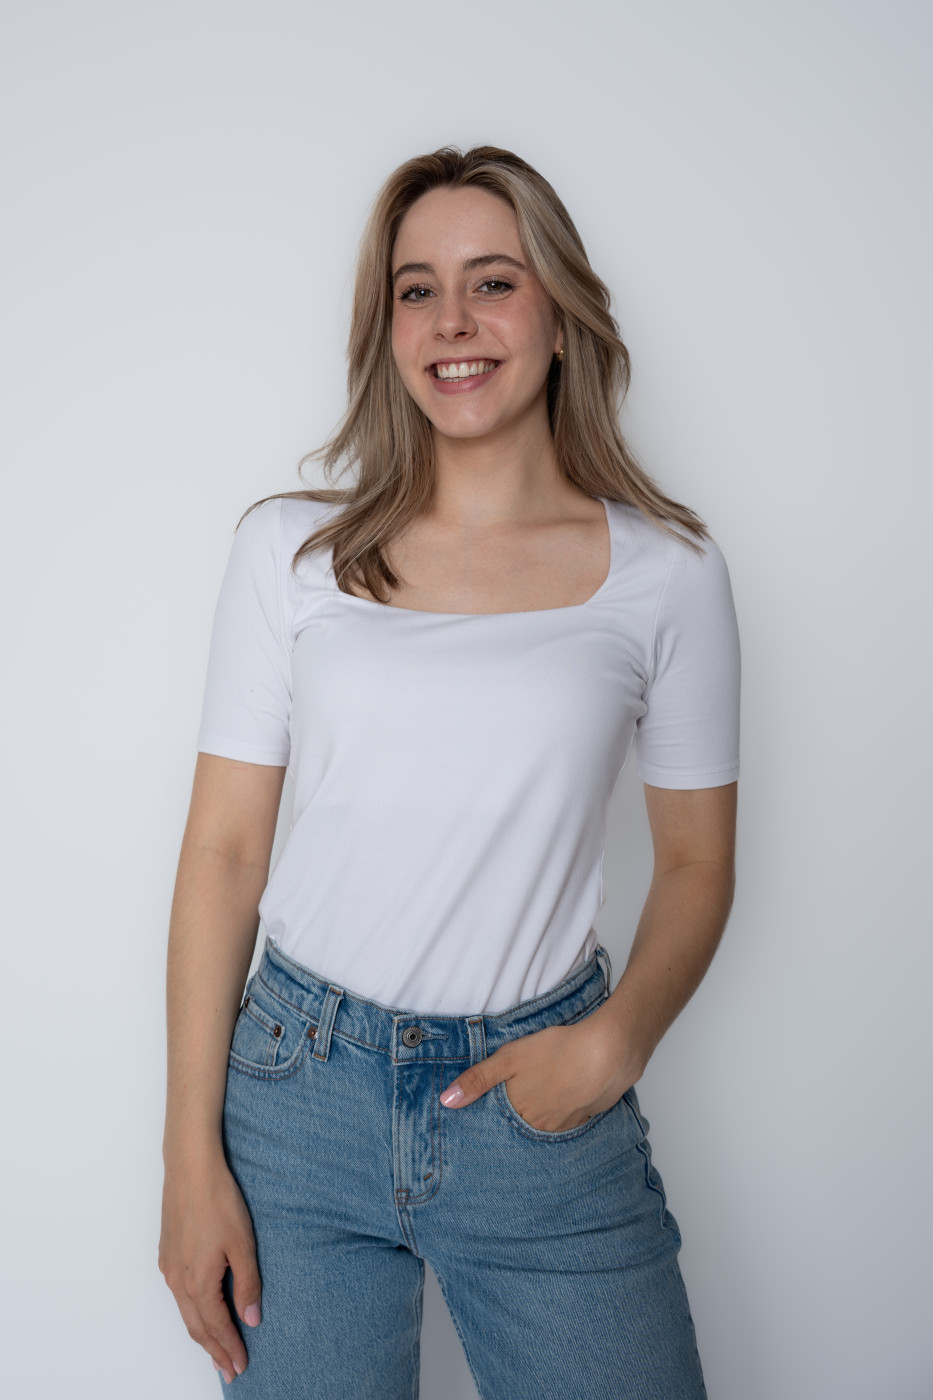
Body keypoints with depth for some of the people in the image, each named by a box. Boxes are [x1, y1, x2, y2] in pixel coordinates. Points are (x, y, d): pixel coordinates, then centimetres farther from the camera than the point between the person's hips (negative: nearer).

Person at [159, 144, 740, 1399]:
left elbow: (698, 861, 5)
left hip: (541, 1106, 0)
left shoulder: (668, 573, -2)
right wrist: (192, 1155, -4)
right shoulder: (292, 546, -1)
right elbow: (223, 851, -2)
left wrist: (616, 1040, -12)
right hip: (300, 1088, 1)